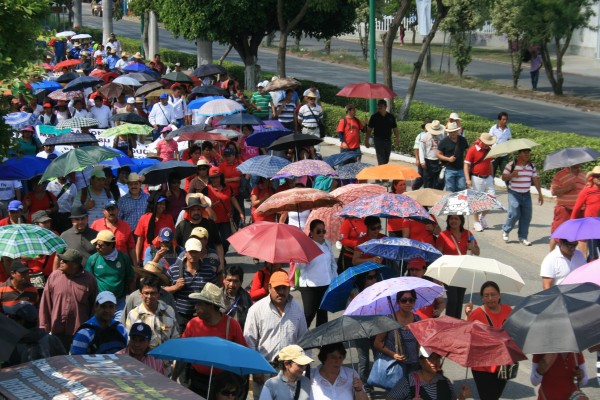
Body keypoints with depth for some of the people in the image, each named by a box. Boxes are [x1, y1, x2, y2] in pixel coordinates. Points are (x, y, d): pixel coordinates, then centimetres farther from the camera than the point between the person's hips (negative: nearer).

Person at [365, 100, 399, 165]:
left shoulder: (391, 117, 4)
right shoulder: (374, 117, -2)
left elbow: (395, 129, 9)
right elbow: (369, 130, 0)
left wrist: (397, 139, -2)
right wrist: (367, 141, -4)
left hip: (388, 140, 3)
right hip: (378, 140, -3)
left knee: (386, 161, 10)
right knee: (381, 161, -11)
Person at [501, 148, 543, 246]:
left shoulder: (531, 166, 7)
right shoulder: (511, 165, -6)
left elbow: (535, 180, 11)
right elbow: (503, 177, -2)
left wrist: (540, 194, 8)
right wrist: (512, 175, -23)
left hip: (526, 194, 5)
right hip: (514, 194, -5)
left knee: (527, 216, 1)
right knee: (514, 214, -12)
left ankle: (523, 237, 11)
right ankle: (505, 231, 14)